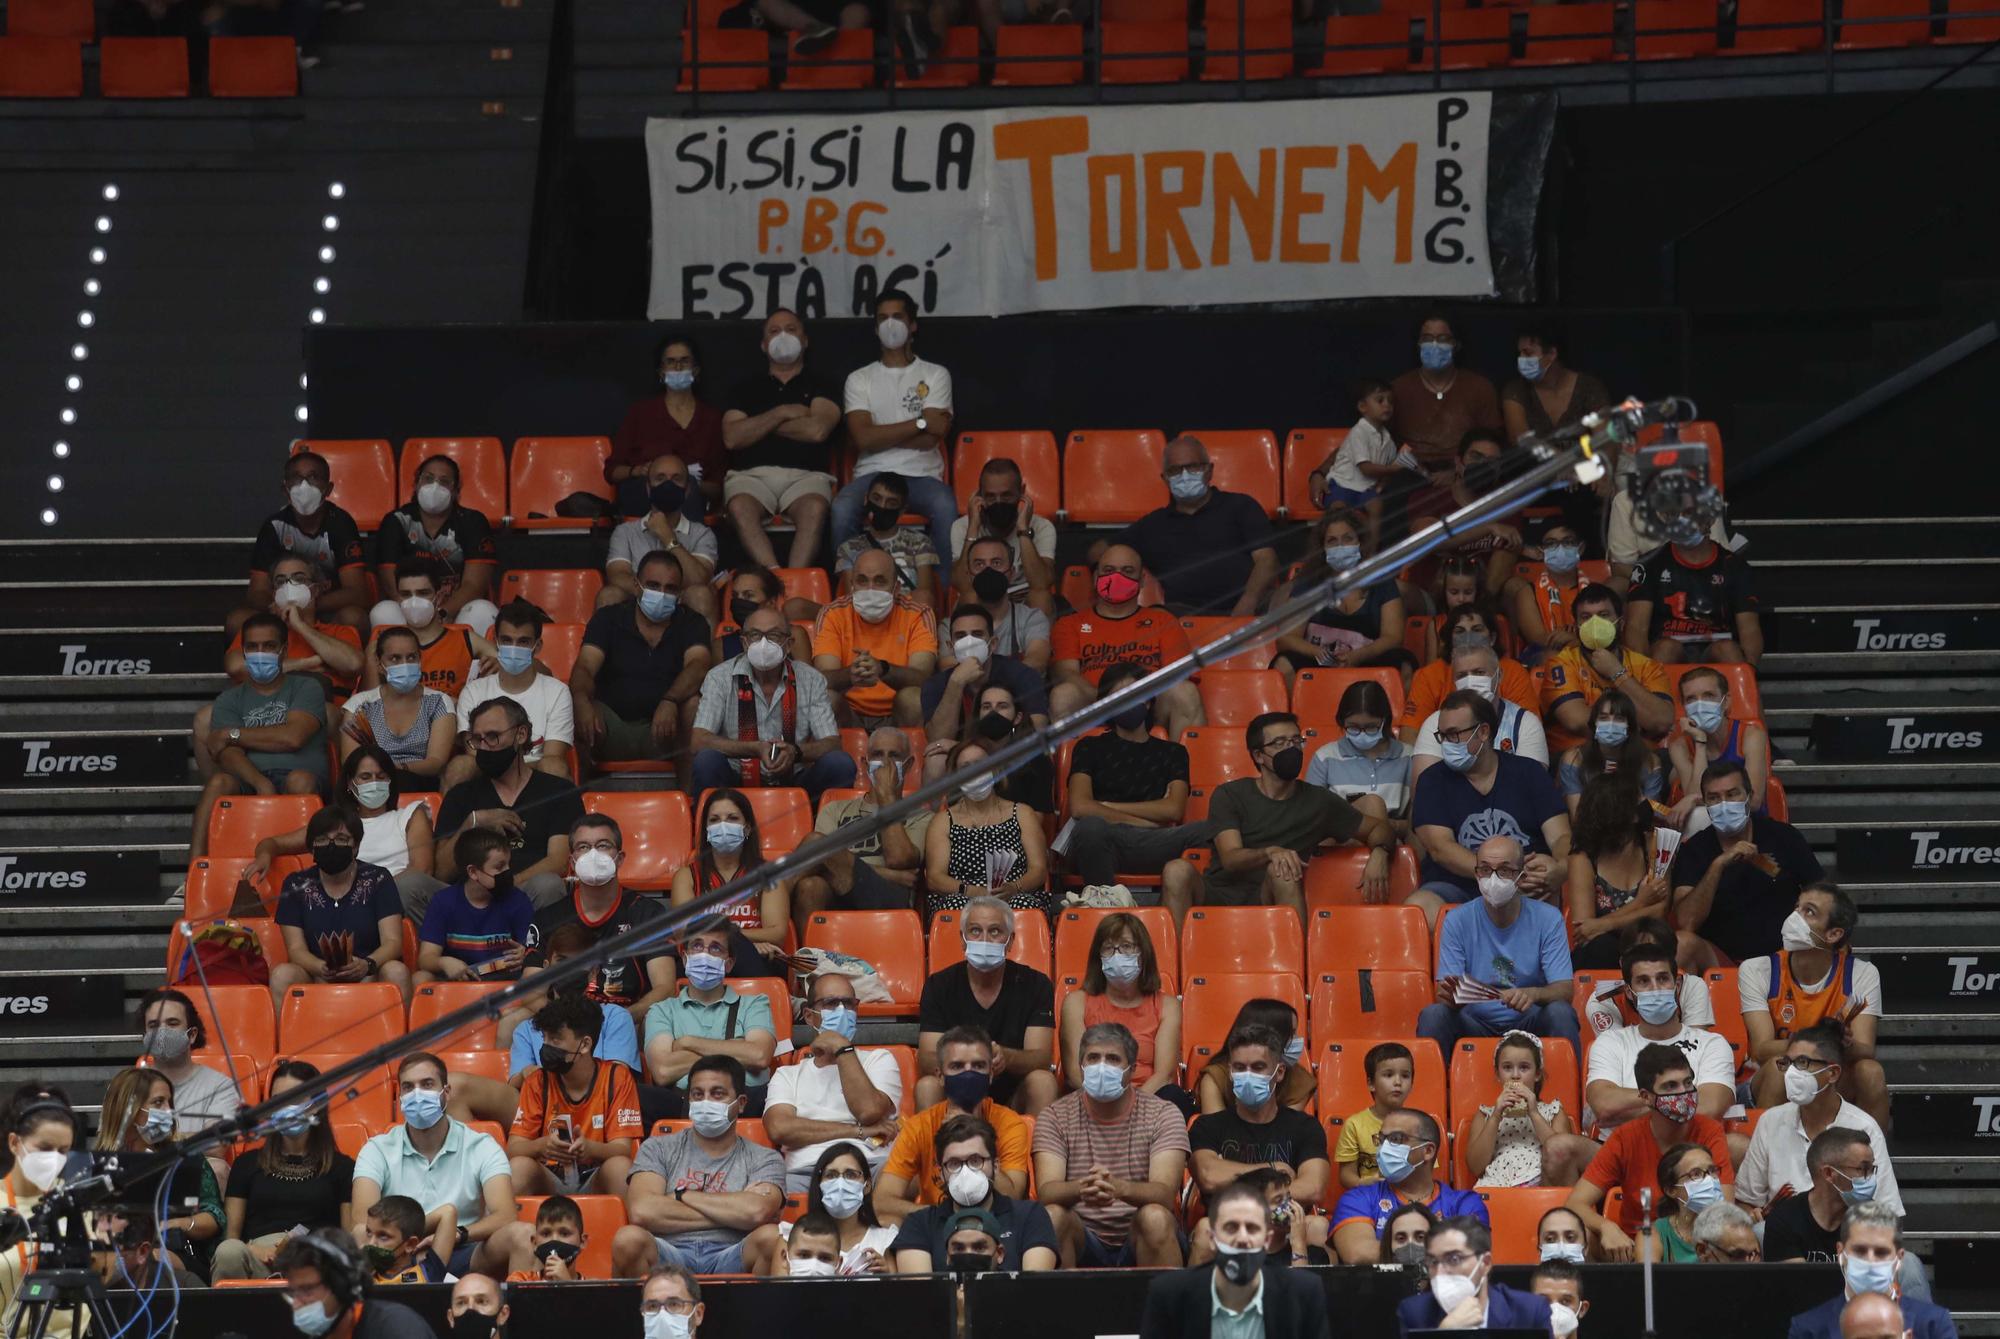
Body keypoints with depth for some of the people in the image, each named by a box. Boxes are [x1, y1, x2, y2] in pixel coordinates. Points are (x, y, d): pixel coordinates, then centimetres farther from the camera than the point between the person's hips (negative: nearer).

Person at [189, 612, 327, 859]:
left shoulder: (306, 688, 15)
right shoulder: (230, 700, 20)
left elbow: (293, 737, -5)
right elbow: (229, 755, 2)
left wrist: (232, 734, 4)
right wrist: (261, 784, -21)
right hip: (248, 782, 1)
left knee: (301, 779, -35)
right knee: (219, 782, -31)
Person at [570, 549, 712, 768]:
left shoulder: (691, 623, 8)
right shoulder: (608, 619, 8)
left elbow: (697, 666, -13)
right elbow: (585, 668, -7)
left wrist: (670, 701, -36)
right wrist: (581, 702, -33)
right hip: (611, 730, 0)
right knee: (576, 710, -30)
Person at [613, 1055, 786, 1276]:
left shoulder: (763, 1159, 18)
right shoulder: (658, 1149, 20)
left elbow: (757, 1212, -6)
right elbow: (642, 1212, -2)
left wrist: (682, 1196, 3)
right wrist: (732, 1213, 0)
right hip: (668, 1258, 0)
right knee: (629, 1239, -35)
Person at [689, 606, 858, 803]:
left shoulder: (811, 680, 3)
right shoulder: (720, 678, -2)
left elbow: (832, 743, -3)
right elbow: (699, 741, -13)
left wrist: (795, 752, -26)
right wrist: (756, 749, -25)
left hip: (793, 782, 2)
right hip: (737, 783, -2)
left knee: (841, 765, -22)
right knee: (707, 760, -31)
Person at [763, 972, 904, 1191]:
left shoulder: (878, 1059, 24)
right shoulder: (787, 1075, 25)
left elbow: (869, 1111, 0)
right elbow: (779, 1128, 2)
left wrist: (842, 1049, 7)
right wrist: (858, 1131, -3)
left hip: (870, 1165, -1)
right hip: (805, 1170, 1)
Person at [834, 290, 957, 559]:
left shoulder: (935, 375, 12)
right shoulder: (859, 379, 14)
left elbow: (930, 439, -1)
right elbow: (863, 438, -3)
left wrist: (881, 435, -1)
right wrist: (921, 423, -5)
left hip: (922, 476, 0)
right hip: (873, 474, 0)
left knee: (946, 507, -36)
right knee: (841, 509, -34)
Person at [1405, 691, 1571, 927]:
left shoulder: (1527, 774, 12)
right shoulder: (1433, 782, 10)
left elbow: (1561, 837, 2)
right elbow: (1440, 848, -5)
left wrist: (1560, 868, -24)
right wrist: (1489, 872, -23)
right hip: (1454, 888, 0)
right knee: (1417, 907, -33)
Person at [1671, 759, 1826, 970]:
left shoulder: (1783, 837, 4)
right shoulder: (1693, 850, 2)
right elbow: (1686, 923, -12)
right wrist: (1718, 864, -21)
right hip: (1720, 958, -1)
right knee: (1682, 944, -33)